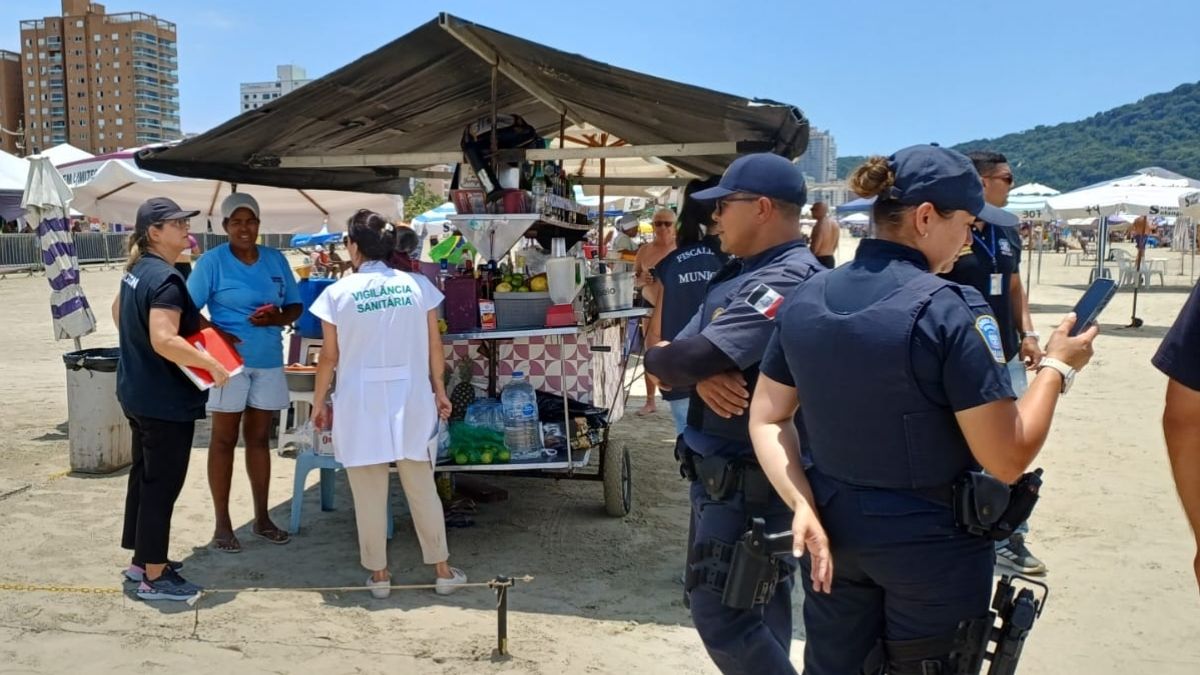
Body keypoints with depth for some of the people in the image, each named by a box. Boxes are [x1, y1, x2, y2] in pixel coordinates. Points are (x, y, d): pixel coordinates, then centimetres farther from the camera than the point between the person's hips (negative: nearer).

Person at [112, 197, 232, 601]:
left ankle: (142, 560, 31)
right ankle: (154, 577, 8)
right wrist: (213, 364, -26)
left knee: (144, 475, 19)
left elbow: (118, 311, 26)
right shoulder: (166, 279, -23)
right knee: (163, 484, -1)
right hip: (165, 399, -10)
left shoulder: (137, 271, 9)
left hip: (137, 392, 10)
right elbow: (164, 341, -33)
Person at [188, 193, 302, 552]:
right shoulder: (212, 261, -6)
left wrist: (278, 318, -12)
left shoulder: (276, 259, 6)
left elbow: (295, 306, 10)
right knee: (224, 440, 3)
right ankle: (222, 524, 11)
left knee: (259, 438, 12)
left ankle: (262, 518, 22)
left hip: (269, 361, 4)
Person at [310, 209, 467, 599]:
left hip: (361, 403, -2)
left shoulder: (339, 293, -5)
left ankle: (379, 574, 18)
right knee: (422, 488, 12)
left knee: (369, 494, 8)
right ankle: (442, 570, 19)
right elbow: (434, 347, 3)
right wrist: (439, 390, 16)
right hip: (411, 398, 2)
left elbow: (330, 357, -1)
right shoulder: (417, 285, -1)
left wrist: (319, 403, 11)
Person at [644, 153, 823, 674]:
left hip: (747, 480, -10)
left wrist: (655, 357, -7)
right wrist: (702, 376, -16)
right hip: (722, 472, 10)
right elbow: (683, 357, 6)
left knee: (720, 613, -3)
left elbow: (687, 358, -29)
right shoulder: (738, 276, 11)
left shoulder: (788, 282, -22)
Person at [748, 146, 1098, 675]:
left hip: (832, 531, 5)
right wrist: (1056, 366, -6)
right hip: (931, 544, -5)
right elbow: (1007, 460, -18)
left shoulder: (804, 300, -2)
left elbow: (766, 419, 0)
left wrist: (803, 506, -6)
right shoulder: (950, 310, -20)